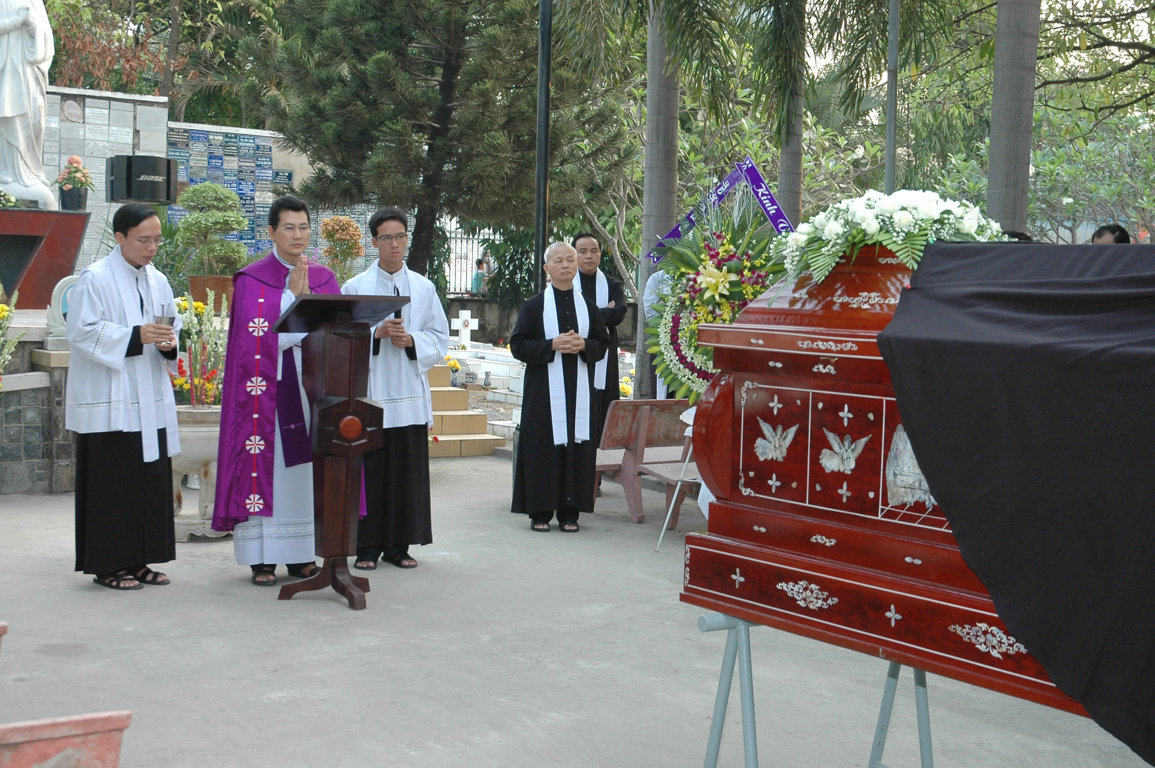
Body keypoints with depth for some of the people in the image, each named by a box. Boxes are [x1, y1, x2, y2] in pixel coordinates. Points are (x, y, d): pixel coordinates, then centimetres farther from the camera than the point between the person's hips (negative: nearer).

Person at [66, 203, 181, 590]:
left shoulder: (157, 281, 13)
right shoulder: (95, 279, -7)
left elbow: (172, 326, 18)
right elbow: (82, 333, -13)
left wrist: (169, 342, -5)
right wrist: (137, 336, -21)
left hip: (149, 402, 7)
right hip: (107, 402, -7)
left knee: (151, 481, 7)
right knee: (112, 483, -4)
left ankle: (137, 560, 17)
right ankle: (108, 565, 5)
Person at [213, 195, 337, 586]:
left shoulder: (324, 279, 12)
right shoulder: (251, 281, 0)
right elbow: (258, 337, -12)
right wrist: (291, 294, -13)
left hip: (311, 388, 4)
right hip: (269, 389, -4)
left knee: (307, 470, 5)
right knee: (267, 467, -4)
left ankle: (301, 554, 13)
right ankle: (262, 557, 3)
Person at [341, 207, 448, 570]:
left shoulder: (424, 288, 11)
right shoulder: (355, 287, 4)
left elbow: (441, 338, 10)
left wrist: (411, 340, -8)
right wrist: (375, 334, -14)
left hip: (410, 394, 2)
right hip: (369, 392, -2)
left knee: (408, 470, 3)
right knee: (370, 471, -1)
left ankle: (398, 545, 13)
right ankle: (367, 547, 8)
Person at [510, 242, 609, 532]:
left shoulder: (588, 306, 12)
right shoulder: (534, 306, 3)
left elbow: (602, 343, 11)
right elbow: (518, 345, -3)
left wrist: (583, 345, -10)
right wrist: (553, 345, -16)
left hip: (579, 390, 3)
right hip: (544, 390, -3)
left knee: (576, 447, 1)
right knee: (543, 446, -3)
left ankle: (569, 512, 8)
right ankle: (539, 511, 6)